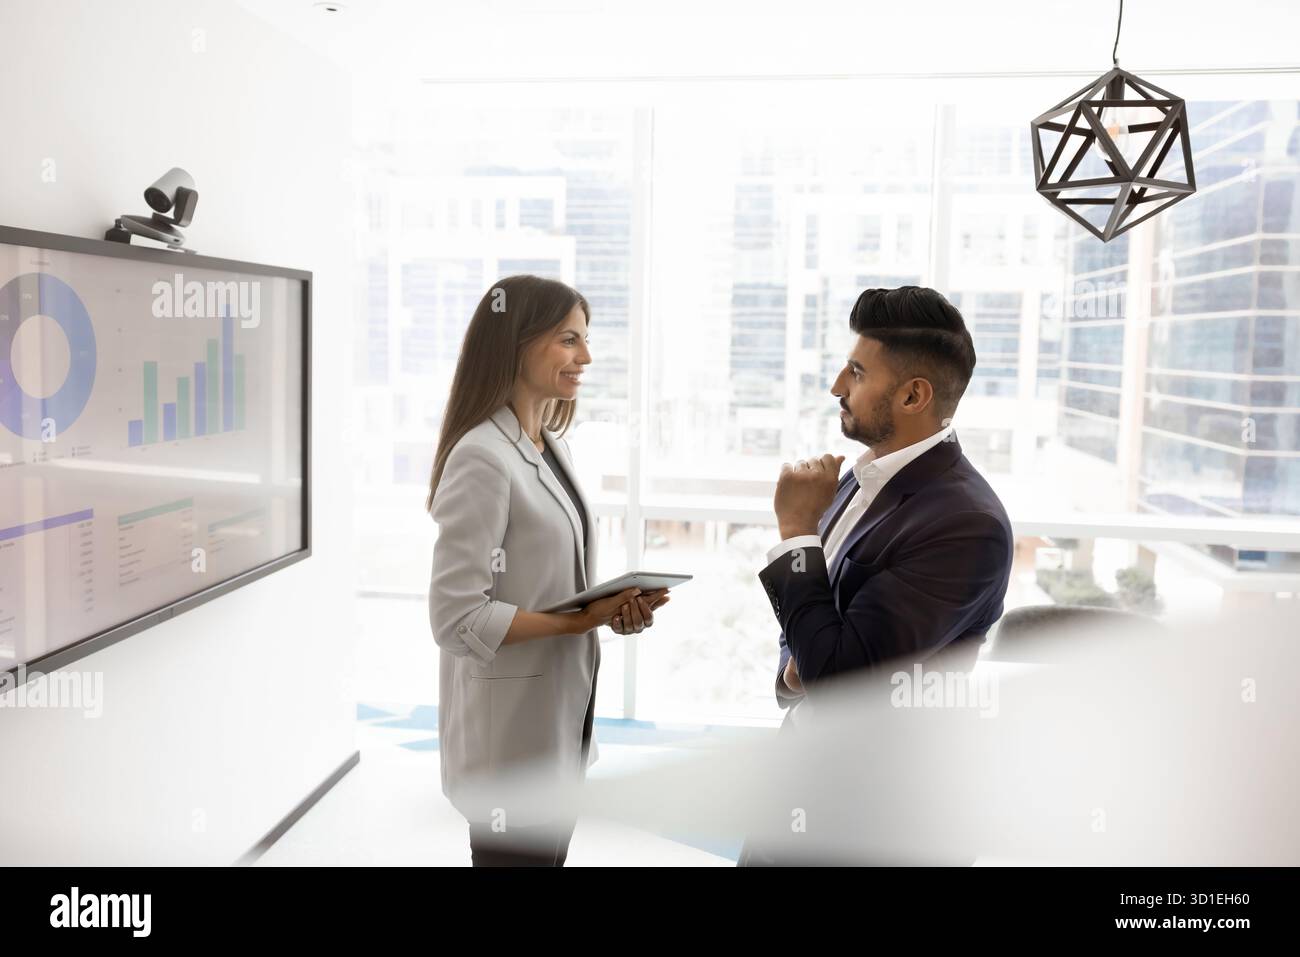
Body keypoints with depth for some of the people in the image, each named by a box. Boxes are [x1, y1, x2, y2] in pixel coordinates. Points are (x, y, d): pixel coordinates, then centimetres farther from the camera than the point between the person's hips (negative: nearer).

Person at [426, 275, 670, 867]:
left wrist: (615, 606, -4)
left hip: (560, 722, 8)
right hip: (509, 738, -8)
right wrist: (582, 621, -20)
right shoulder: (481, 458, -20)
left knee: (549, 852, 20)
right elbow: (457, 619, -23)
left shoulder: (553, 449, 7)